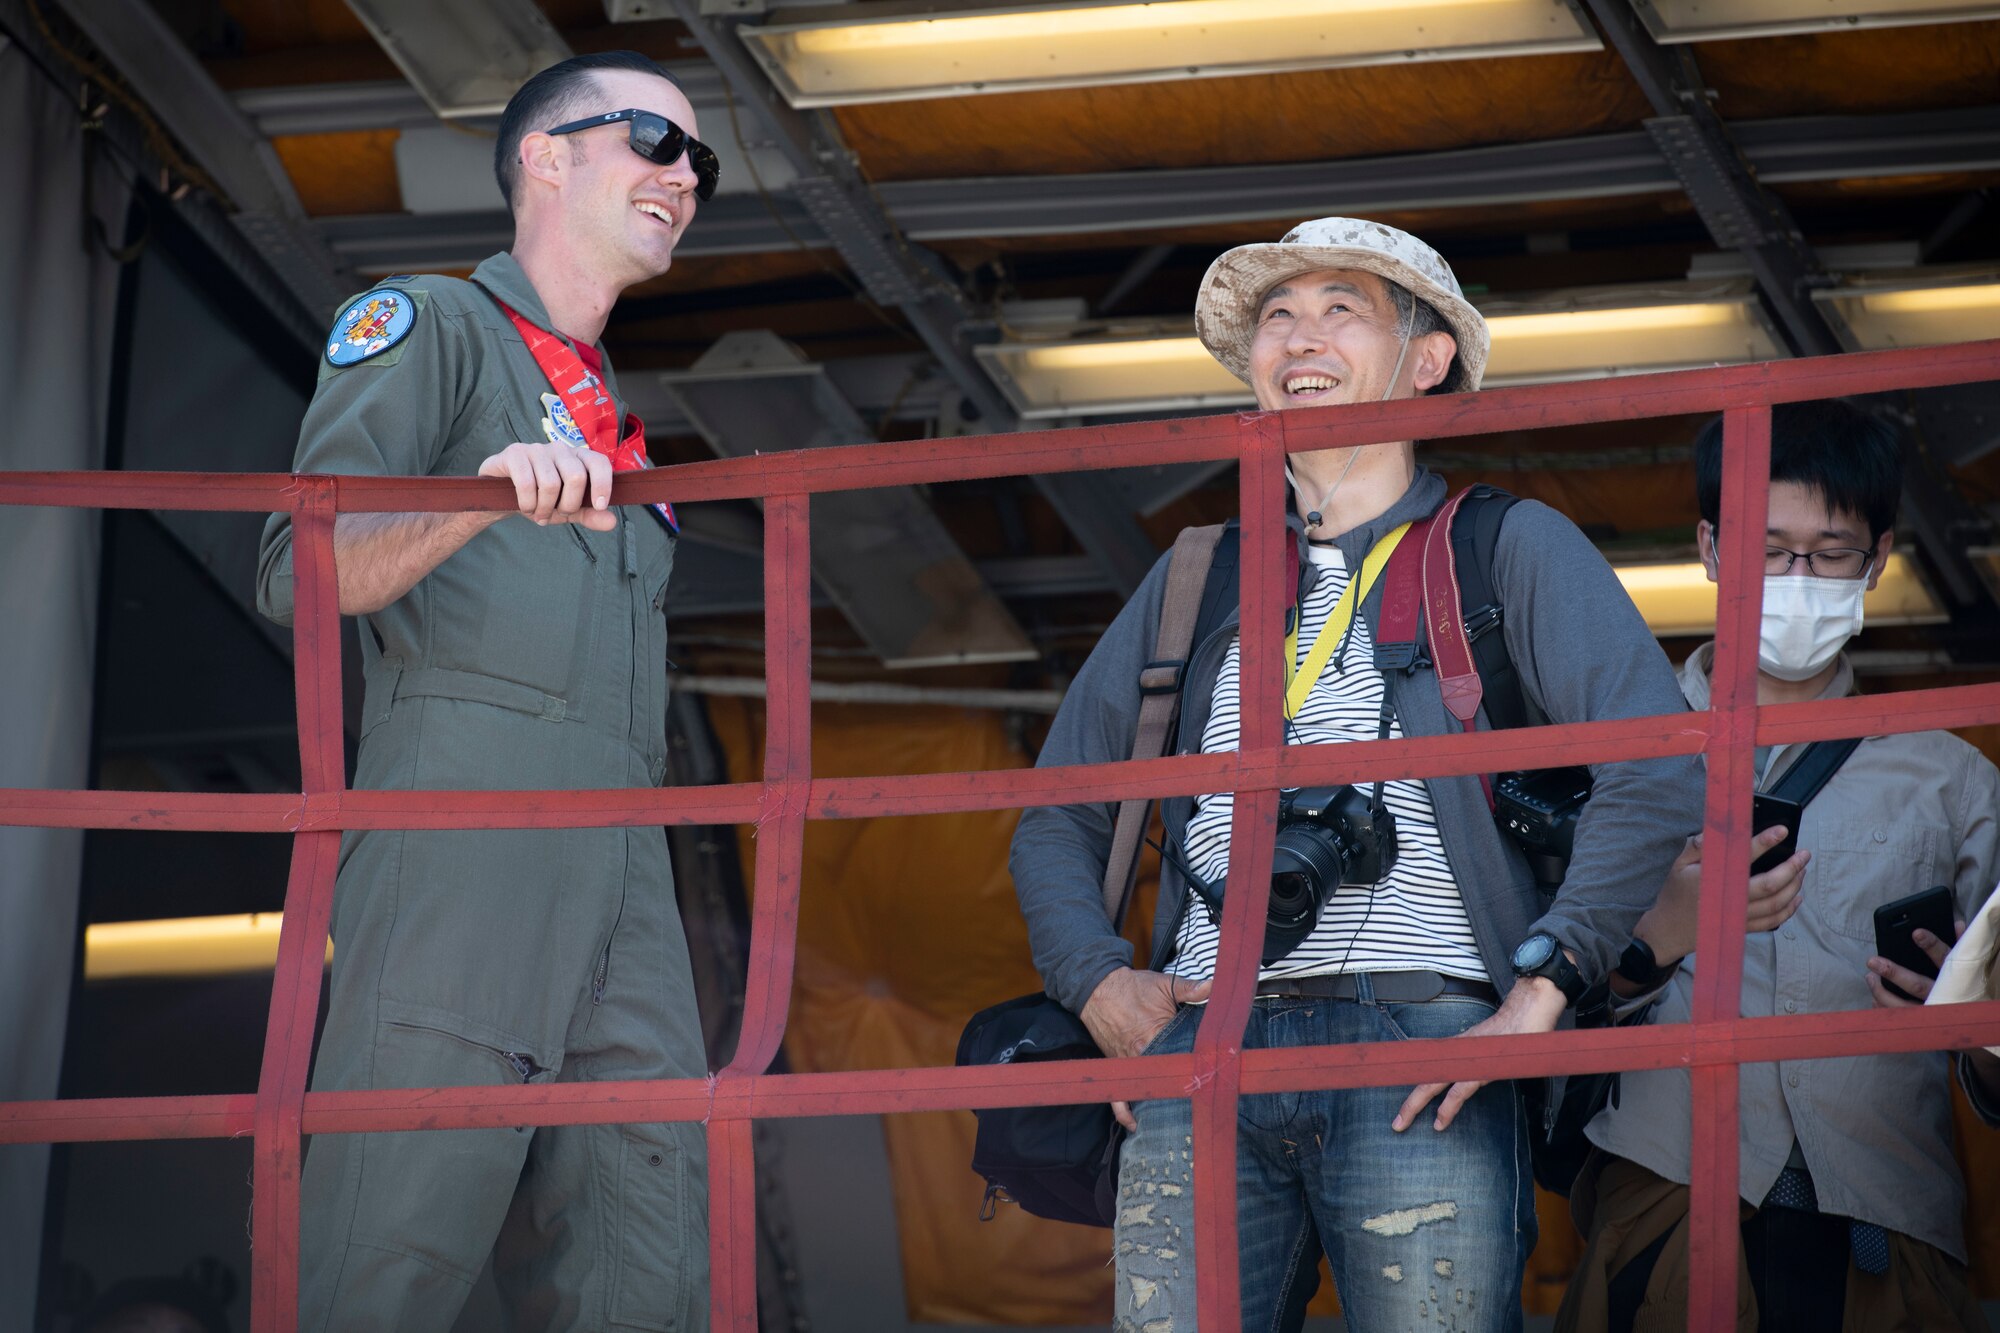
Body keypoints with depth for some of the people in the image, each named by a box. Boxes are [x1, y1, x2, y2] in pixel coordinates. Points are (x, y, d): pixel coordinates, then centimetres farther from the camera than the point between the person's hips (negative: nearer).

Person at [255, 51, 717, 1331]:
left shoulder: (618, 433, 33)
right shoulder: (428, 327, 10)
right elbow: (300, 572, -5)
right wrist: (484, 501, -22)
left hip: (622, 865, 7)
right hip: (463, 810, -7)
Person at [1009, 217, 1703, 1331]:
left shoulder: (1510, 551, 10)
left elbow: (1660, 772, -4)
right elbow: (1058, 814, 26)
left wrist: (1538, 995, -12)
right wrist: (1098, 981, 7)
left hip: (1422, 1048, -3)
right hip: (1198, 1053, 3)